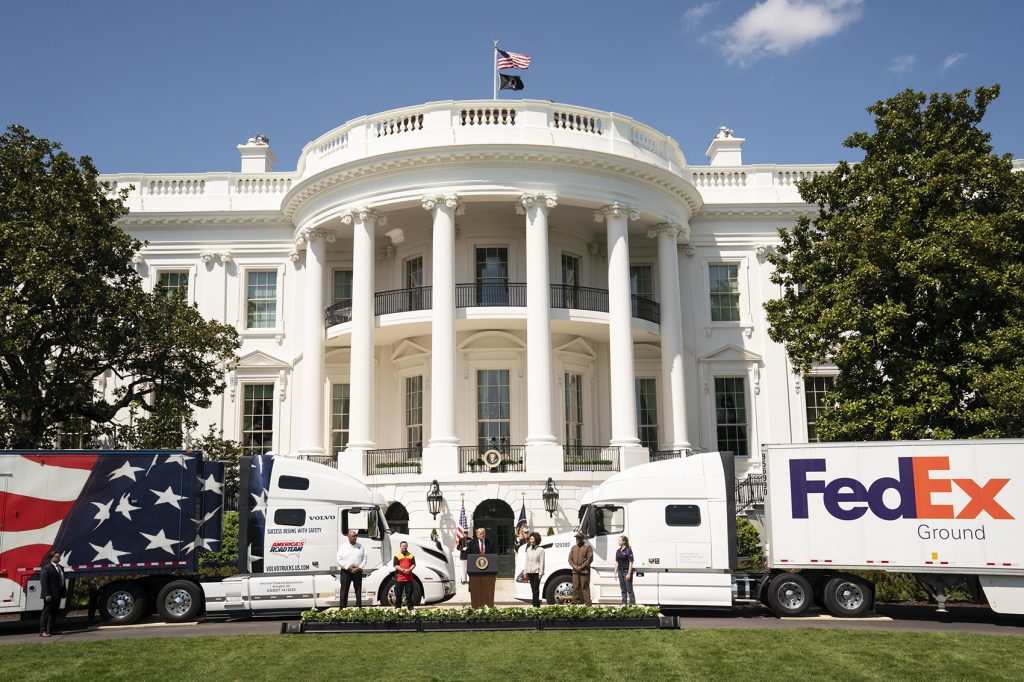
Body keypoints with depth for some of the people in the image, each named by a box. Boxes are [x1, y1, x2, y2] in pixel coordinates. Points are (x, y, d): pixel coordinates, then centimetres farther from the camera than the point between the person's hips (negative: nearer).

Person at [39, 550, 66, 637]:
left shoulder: (60, 567, 18)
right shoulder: (47, 568, -11)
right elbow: (43, 582, -17)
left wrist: (64, 592, 16)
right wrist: (47, 594, -22)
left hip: (57, 595, 9)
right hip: (50, 595, -9)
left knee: (54, 613, 14)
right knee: (46, 612, -6)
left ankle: (52, 630, 22)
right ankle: (43, 631, -4)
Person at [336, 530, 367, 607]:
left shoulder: (360, 547, 8)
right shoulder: (343, 546, 1)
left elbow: (364, 559, 7)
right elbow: (339, 560, -4)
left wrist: (359, 568, -9)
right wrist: (348, 567, -14)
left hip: (358, 571, 2)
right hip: (346, 571, -2)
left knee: (358, 591, 5)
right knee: (344, 591, 0)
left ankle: (359, 607, 11)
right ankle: (343, 608, 4)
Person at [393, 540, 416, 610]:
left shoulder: (411, 555, 10)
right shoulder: (397, 555, 2)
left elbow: (413, 564, 5)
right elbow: (396, 565, -6)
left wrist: (409, 570, -14)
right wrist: (403, 570, -17)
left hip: (409, 578, 2)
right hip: (400, 578, -2)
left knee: (409, 593, 5)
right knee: (398, 594, 3)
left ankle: (410, 607, 10)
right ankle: (397, 607, 11)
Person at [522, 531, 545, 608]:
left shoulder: (540, 550, -2)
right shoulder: (528, 549, 13)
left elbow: (542, 562, -5)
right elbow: (525, 561, 15)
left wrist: (541, 573, -11)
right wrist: (525, 571, 9)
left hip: (537, 571, -5)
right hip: (529, 572, 5)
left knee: (536, 588, -8)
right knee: (533, 589, 6)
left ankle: (535, 605, -8)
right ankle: (537, 604, 12)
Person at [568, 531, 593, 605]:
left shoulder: (588, 547, 0)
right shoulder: (574, 547, 17)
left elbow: (590, 559, -8)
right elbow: (570, 558, 14)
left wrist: (581, 567, -12)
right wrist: (574, 566, -4)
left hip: (584, 571, -5)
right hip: (575, 571, 5)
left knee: (585, 587, -5)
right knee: (575, 588, 4)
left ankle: (587, 604, -3)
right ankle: (575, 602, 10)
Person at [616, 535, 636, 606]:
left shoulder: (628, 550, -10)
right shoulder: (618, 551, 11)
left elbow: (631, 563, -13)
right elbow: (616, 562, 15)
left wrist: (629, 573, -17)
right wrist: (615, 572, 10)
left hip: (627, 571, -7)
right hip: (620, 572, 7)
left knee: (629, 589, -5)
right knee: (623, 589, 11)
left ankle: (632, 604, -3)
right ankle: (624, 604, 16)